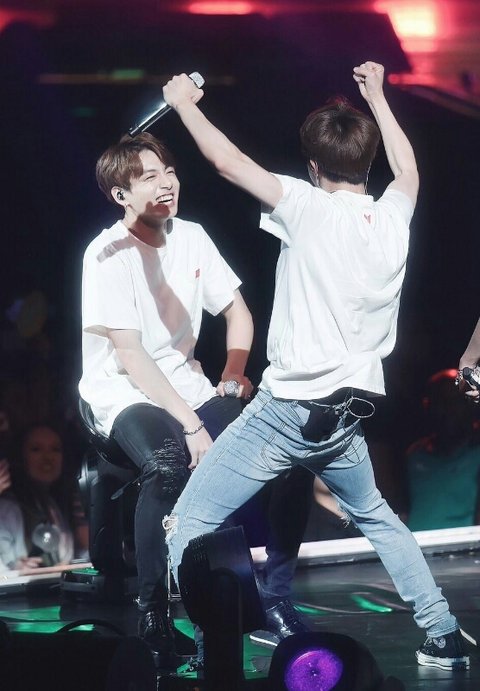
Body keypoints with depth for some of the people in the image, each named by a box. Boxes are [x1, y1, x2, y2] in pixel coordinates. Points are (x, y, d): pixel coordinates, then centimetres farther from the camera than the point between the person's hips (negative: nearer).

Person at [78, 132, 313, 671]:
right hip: (123, 395, -6)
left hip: (187, 388, 7)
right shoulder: (108, 255, -14)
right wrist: (193, 426, -26)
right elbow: (130, 354, -20)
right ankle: (152, 610, -23)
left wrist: (234, 373, -2)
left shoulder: (191, 238, 4)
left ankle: (275, 597, 0)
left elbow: (236, 310, 17)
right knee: (169, 466, -39)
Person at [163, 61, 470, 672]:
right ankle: (444, 639, 30)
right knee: (376, 517, 30)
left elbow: (229, 162, -14)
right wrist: (377, 98, 39)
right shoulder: (393, 217, 6)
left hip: (287, 409, -7)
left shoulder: (311, 209, -11)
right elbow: (408, 168, 29)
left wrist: (184, 103, 1)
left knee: (188, 524, -5)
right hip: (346, 413, 7)